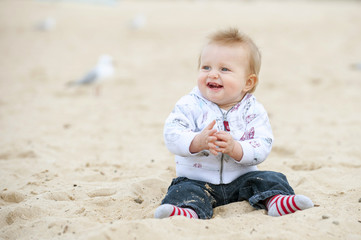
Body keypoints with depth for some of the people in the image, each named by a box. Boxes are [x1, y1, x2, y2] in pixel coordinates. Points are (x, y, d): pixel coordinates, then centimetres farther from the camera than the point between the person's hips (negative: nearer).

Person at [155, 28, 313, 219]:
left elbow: (262, 148, -15)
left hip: (241, 178, 2)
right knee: (184, 190, -29)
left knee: (270, 179, -14)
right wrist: (199, 141, -38)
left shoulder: (253, 110, -5)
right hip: (197, 180, -2)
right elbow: (172, 136, -19)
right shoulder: (190, 105, -7)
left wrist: (234, 148, -33)